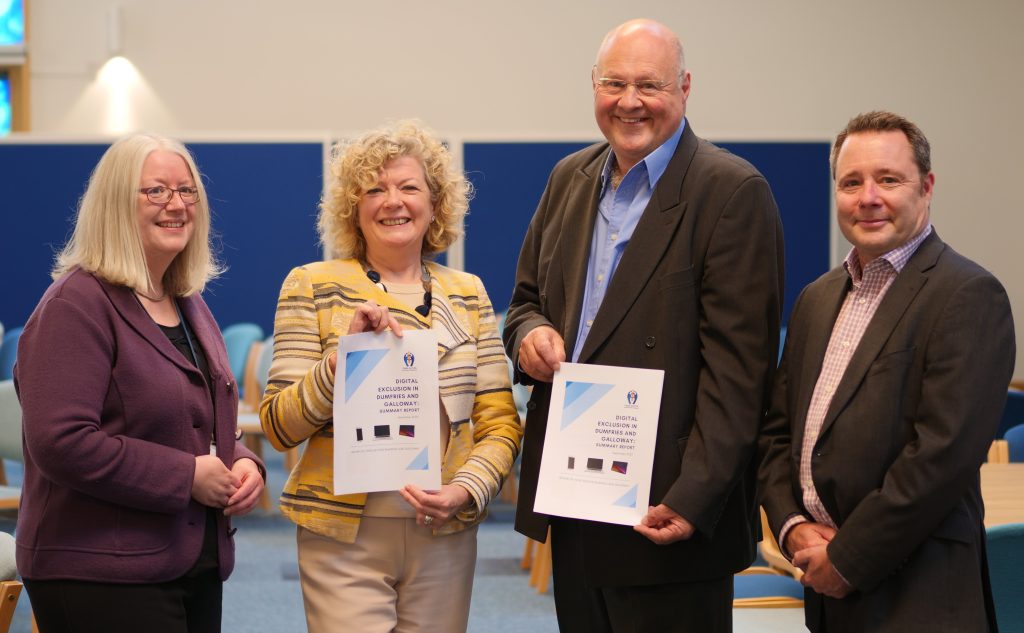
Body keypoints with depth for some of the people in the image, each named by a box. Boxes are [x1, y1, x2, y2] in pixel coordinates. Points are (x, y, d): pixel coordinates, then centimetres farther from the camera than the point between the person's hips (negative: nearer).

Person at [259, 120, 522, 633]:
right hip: (343, 536, -3)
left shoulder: (467, 295, 9)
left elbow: (500, 422, 8)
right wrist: (345, 356, -17)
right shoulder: (312, 287, 1)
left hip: (444, 535, 3)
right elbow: (279, 427, -3)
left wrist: (466, 491, -10)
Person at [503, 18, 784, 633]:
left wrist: (694, 499, -21)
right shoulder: (570, 179, 12)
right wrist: (529, 333, -3)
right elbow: (528, 298, 22)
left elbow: (737, 368, -14)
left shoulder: (733, 191, -10)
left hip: (665, 513, -6)